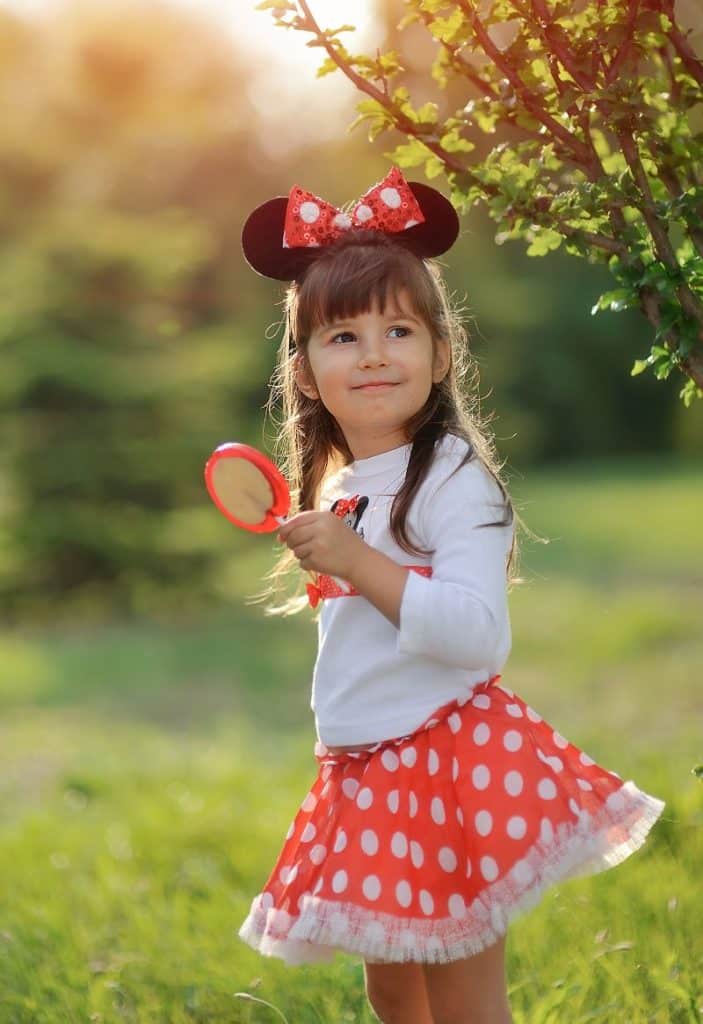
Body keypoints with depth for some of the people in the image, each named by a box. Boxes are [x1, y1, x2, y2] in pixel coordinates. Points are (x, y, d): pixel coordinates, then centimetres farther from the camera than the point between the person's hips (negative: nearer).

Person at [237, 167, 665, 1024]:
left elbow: (478, 632, -26)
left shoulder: (453, 479, -13)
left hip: (445, 761, -9)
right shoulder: (340, 489, 13)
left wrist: (358, 564, -27)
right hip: (368, 776, 9)